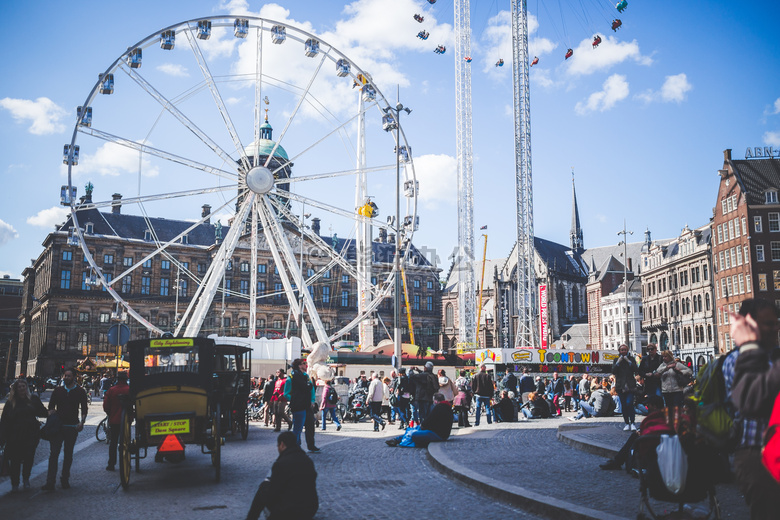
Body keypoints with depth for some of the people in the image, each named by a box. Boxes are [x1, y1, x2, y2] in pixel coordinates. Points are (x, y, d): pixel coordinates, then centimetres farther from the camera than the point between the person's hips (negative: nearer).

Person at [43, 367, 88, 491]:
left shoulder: (80, 391, 5)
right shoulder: (58, 390, 9)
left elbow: (84, 409, 4)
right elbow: (51, 407, 11)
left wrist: (82, 422, -10)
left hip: (72, 427, 0)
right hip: (57, 426, 1)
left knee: (68, 455, 7)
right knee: (54, 454, -6)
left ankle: (65, 480, 19)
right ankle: (50, 483, -7)